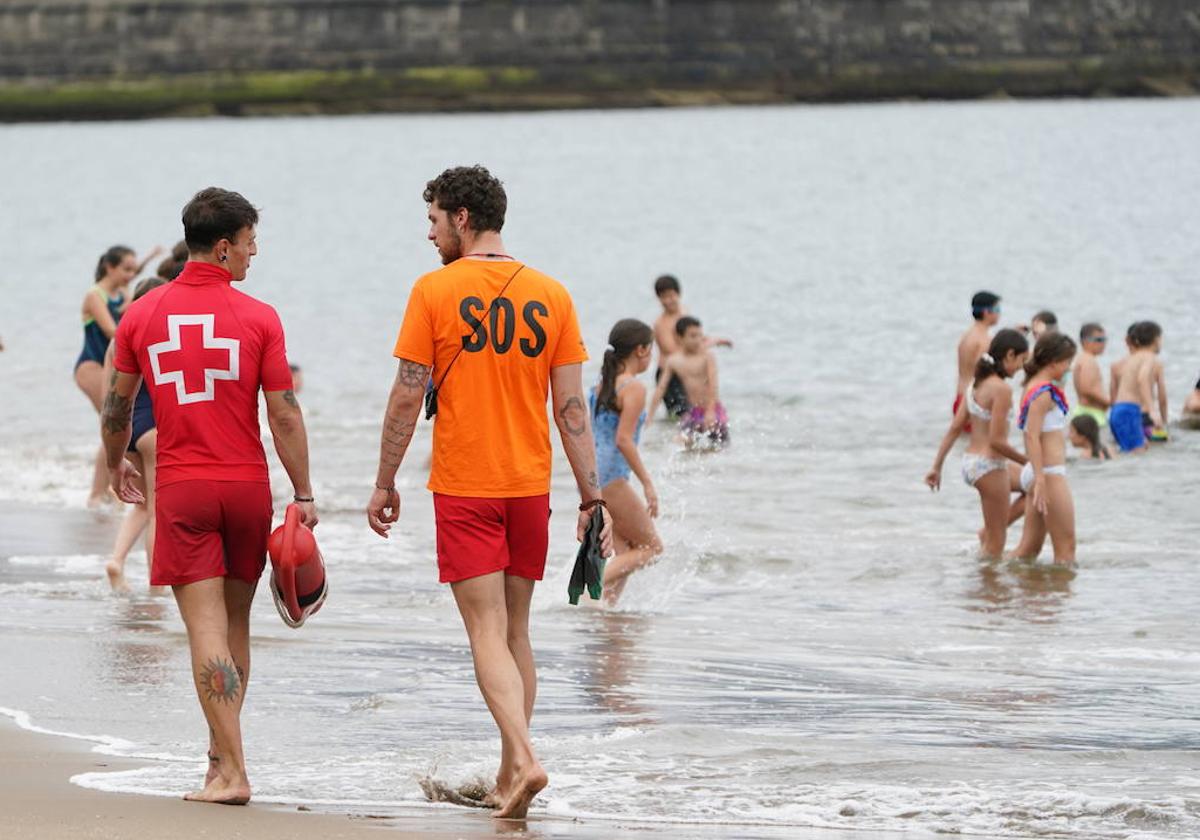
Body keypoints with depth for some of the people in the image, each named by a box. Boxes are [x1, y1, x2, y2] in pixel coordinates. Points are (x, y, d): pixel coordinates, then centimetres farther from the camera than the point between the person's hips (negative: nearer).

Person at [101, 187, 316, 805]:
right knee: (234, 623, 15)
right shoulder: (258, 318, -5)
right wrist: (303, 493, 0)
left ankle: (232, 772, -12)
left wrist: (115, 466, 28)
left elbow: (117, 408, 9)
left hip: (181, 486, 0)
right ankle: (221, 751, 24)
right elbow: (284, 414, -7)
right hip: (247, 483, 0)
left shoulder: (142, 316, 1)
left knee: (206, 629, -5)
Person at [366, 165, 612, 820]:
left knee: (487, 631, -6)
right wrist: (592, 499, 5)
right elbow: (571, 408, 2)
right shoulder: (549, 295, 3)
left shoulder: (436, 290, -7)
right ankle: (508, 779, 16)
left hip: (463, 487, -4)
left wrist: (385, 484, 3)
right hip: (530, 487, 4)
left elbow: (407, 398, -7)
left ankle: (524, 758, -24)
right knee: (515, 632, 13)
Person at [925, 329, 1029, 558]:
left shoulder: (976, 384, 7)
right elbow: (996, 440, -23)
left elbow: (954, 428, 7)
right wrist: (1028, 462, -10)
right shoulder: (1001, 389, -19)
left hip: (970, 462, 9)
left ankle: (988, 532, 19)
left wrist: (936, 466, 9)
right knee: (996, 544, 3)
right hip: (990, 465, -9)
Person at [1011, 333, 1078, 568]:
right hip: (1049, 472, -10)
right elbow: (1032, 436, -23)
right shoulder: (1044, 393, -15)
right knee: (1066, 547, -3)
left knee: (1030, 547, 10)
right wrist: (1040, 480, -28)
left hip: (1039, 473, 10)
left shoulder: (1034, 386, 14)